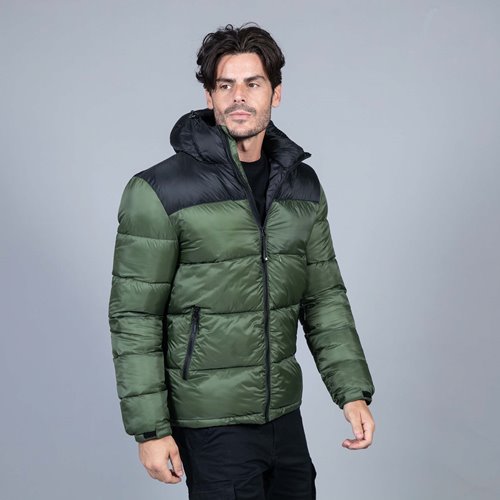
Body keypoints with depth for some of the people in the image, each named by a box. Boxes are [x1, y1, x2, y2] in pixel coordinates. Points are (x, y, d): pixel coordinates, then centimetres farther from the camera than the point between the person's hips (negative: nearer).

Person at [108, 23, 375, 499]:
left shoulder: (302, 186, 4)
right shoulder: (159, 192, -12)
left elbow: (325, 298, 8)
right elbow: (134, 319, -11)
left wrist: (353, 391, 1)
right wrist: (150, 429, -12)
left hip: (284, 415, 6)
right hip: (210, 423, -5)